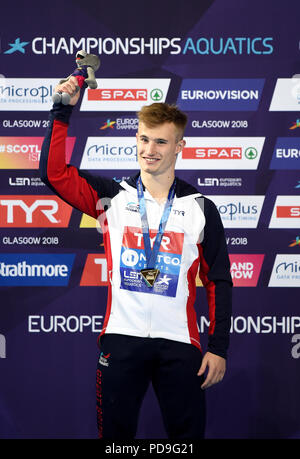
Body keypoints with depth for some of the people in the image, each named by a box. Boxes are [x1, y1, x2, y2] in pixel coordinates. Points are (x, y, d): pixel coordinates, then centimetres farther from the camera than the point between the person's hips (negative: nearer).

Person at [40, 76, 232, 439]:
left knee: (187, 433, 5)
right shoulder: (112, 197, 5)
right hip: (121, 338, 0)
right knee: (114, 433, 5)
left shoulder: (201, 209, 4)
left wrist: (219, 348, -1)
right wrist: (63, 110, -11)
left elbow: (218, 281, 5)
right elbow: (53, 172, -6)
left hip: (179, 343, 0)